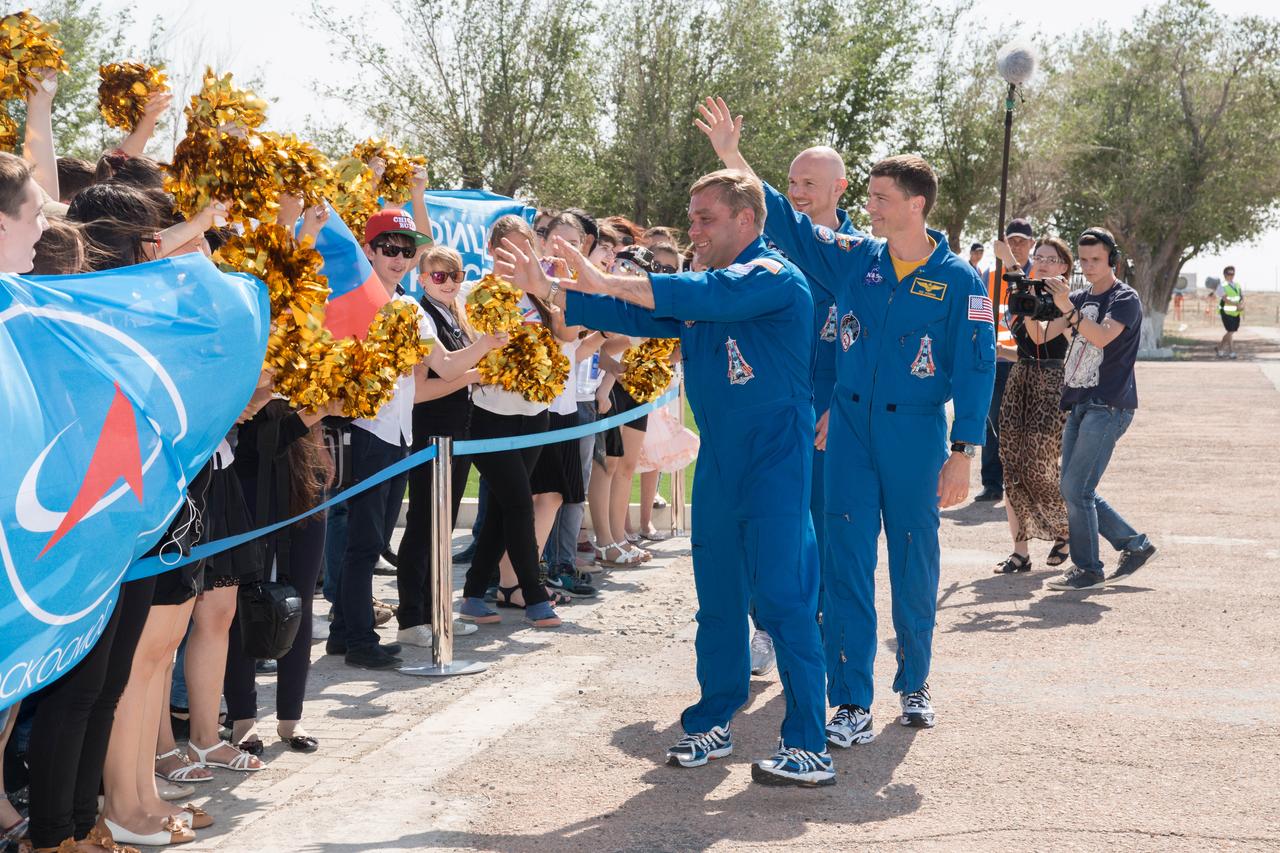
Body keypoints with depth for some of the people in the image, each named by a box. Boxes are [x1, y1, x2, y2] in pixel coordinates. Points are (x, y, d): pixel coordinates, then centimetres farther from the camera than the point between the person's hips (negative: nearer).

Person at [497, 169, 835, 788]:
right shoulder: (699, 290, 16)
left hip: (773, 464, -8)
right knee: (717, 601, 14)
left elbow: (709, 296, -26)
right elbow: (632, 316, 12)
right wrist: (546, 290, 3)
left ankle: (809, 748, -4)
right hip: (717, 464, 8)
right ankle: (712, 724, 26)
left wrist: (606, 283, -27)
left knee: (781, 600, -9)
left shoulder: (773, 277, -10)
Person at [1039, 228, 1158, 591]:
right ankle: (1134, 544, 20)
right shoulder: (1080, 298, 18)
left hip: (1108, 406, -8)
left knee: (1076, 489, -11)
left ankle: (1088, 570, -1)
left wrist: (1067, 308, -32)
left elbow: (1102, 337, -22)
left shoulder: (1125, 299, -4)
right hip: (1079, 405, 8)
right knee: (1075, 490, 8)